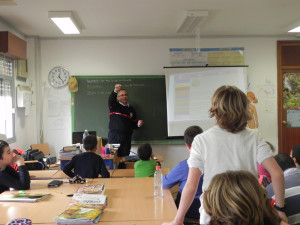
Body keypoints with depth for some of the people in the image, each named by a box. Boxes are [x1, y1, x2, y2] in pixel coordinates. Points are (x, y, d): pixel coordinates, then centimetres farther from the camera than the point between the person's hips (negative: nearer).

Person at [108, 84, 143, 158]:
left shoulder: (131, 109, 18)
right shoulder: (115, 106, 7)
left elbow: (134, 124, 21)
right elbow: (110, 100, -16)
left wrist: (138, 124, -3)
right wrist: (115, 91, -35)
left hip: (126, 138, 3)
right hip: (114, 136, -3)